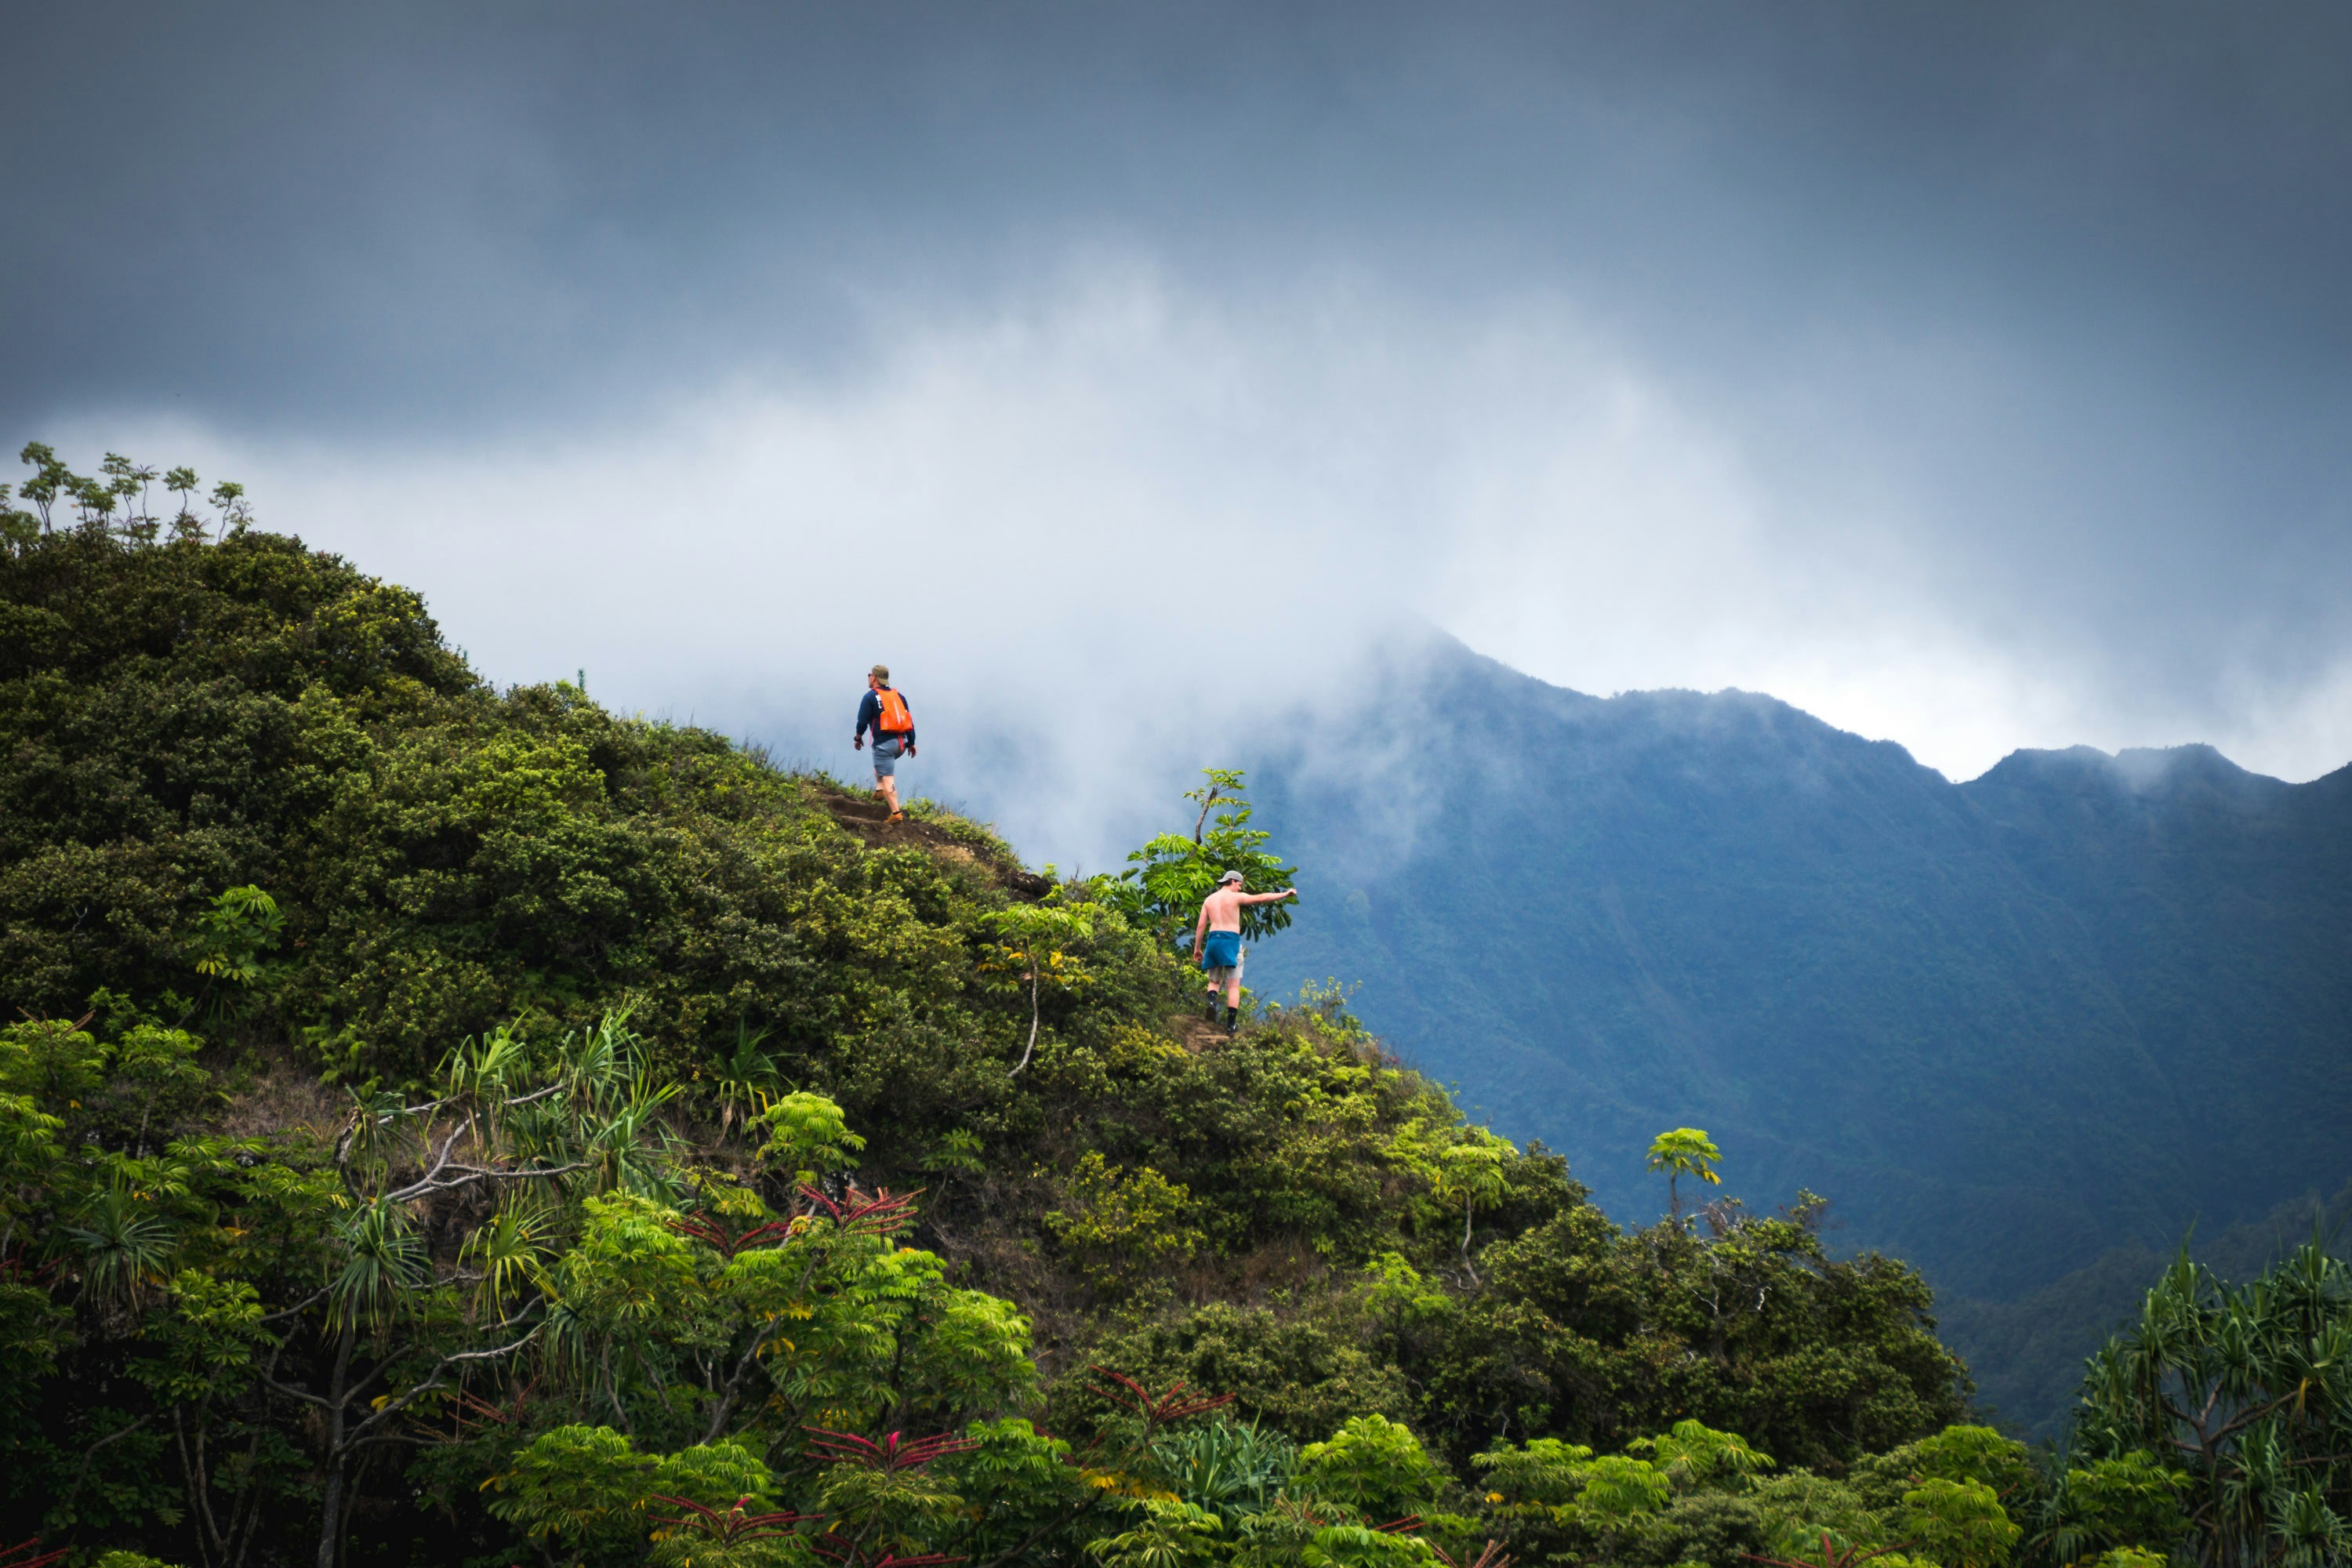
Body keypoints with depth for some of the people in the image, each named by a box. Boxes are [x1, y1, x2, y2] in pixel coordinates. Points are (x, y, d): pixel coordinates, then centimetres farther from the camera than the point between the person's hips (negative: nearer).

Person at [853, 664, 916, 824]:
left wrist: (858, 738, 14)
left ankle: (896, 813, -14)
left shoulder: (871, 697, -3)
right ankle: (881, 791, 22)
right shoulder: (898, 695, 14)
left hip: (884, 743, -7)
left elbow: (862, 720, -4)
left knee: (887, 778, -7)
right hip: (901, 743, 7)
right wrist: (912, 743, 20)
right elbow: (909, 720, 14)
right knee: (879, 763, 34)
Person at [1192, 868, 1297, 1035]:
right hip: (1231, 940, -4)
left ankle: (1212, 1000, -16)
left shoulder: (1209, 899, 13)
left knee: (1214, 981, 17)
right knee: (1233, 985, -1)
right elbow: (1261, 898, -3)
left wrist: (1197, 948, 16)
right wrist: (1284, 895, 4)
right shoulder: (1236, 897, -1)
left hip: (1213, 939, 4)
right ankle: (1231, 1024, -6)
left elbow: (1201, 926, 11)